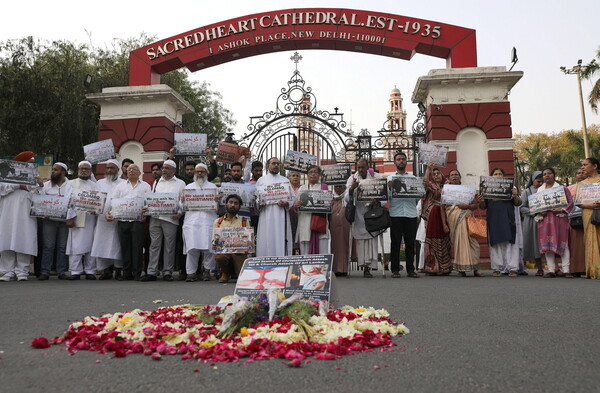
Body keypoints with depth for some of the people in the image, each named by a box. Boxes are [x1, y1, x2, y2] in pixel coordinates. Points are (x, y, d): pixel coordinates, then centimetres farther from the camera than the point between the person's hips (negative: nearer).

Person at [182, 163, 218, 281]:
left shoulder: (213, 187, 18)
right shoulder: (188, 187, 22)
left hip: (208, 220, -1)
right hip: (192, 220, 1)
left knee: (207, 247, -8)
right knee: (192, 247, -7)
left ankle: (207, 270, 4)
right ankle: (191, 272, 0)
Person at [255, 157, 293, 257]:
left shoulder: (285, 180, 15)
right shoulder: (261, 180, 15)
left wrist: (286, 203, -12)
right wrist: (259, 203, -11)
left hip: (281, 216, 0)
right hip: (266, 215, 0)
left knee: (281, 241, -4)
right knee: (266, 242, -3)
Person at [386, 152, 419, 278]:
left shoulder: (413, 177, 15)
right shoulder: (390, 178, 11)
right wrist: (389, 187, -16)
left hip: (411, 213, 2)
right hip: (396, 214, -1)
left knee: (410, 243, 3)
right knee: (395, 243, 0)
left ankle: (410, 269, 10)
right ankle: (395, 269, 5)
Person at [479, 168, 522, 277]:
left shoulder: (510, 187, 11)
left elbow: (518, 203, 7)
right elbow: (483, 206, 10)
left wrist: (515, 196, -14)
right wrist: (480, 200, -12)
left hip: (508, 220, 0)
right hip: (493, 220, 1)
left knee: (510, 243, -3)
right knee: (495, 244, 0)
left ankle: (513, 268, -1)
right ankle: (497, 268, 5)